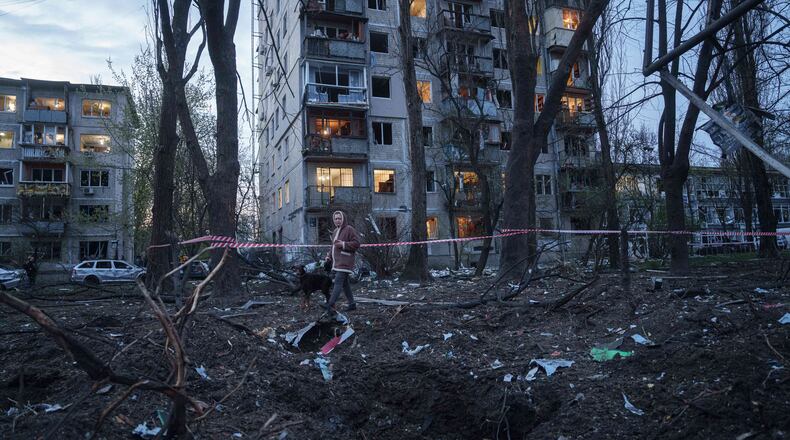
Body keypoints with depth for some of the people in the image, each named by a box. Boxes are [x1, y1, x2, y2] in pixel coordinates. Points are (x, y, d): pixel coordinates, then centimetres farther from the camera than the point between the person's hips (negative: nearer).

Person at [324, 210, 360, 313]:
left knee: (338, 282, -15)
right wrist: (329, 256, 14)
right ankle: (352, 304, 18)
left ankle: (331, 304, -22)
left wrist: (343, 244, -19)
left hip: (345, 262, -9)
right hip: (337, 262, 9)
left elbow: (356, 243, -13)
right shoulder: (336, 231, 21)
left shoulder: (349, 229, -6)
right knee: (344, 283, 11)